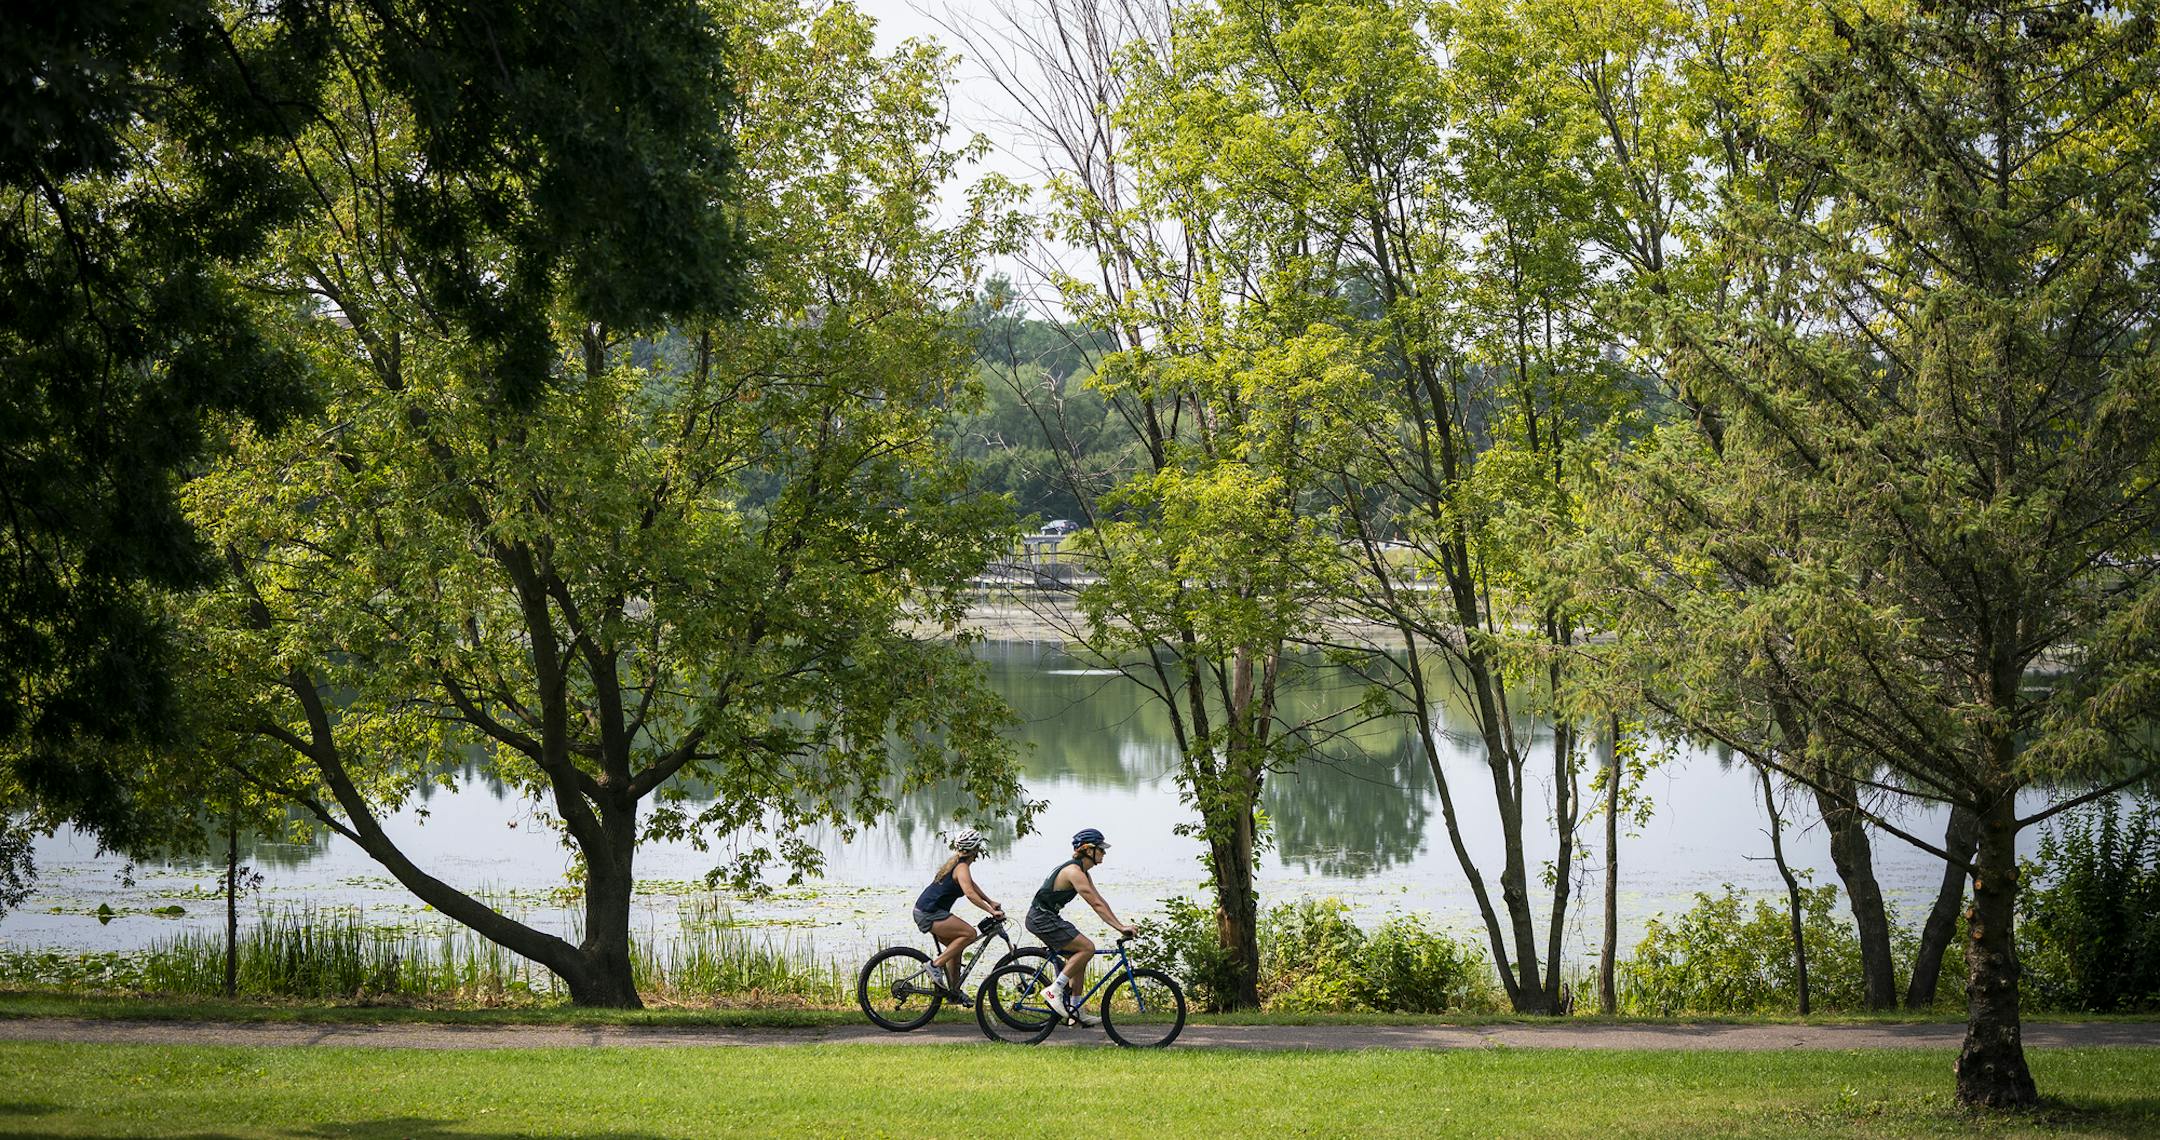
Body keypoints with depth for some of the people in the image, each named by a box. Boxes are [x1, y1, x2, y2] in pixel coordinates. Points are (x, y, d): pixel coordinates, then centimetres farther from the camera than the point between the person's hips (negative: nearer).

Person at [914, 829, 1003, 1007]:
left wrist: (990, 902, 22)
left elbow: (972, 885, 27)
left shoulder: (955, 863, 16)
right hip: (930, 914, -10)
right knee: (970, 933, -18)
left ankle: (954, 992, 22)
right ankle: (936, 964, -14)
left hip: (925, 910, 10)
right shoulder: (962, 868, -15)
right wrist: (992, 911, -30)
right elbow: (970, 894, -29)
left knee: (955, 946, 17)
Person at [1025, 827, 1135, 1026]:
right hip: (1042, 918, -10)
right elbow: (1096, 905, -22)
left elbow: (1100, 901, 16)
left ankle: (1075, 1010, 14)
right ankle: (1055, 990, -12)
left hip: (1047, 918, 10)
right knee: (1087, 948, -17)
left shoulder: (1083, 872, 14)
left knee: (1077, 957, 11)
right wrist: (1120, 928, -22)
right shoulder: (1074, 871, -19)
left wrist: (1121, 925, 9)